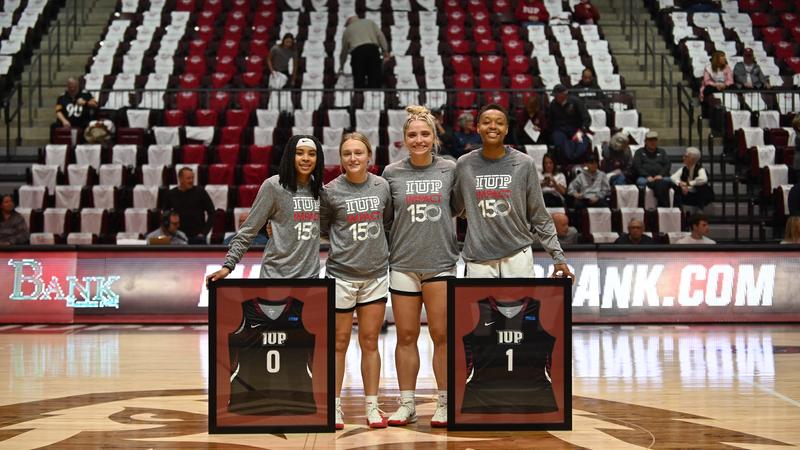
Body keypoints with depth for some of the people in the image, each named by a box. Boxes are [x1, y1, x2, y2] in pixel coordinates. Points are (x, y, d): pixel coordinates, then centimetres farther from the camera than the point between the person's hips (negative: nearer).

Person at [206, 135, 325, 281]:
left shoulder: (318, 188, 7)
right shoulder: (273, 186, -8)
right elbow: (248, 229, -7)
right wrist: (228, 265, -14)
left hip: (311, 274, 5)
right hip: (277, 276, -5)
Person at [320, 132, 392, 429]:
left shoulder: (382, 186, 3)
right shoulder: (331, 191, -6)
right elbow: (320, 227, 4)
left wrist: (383, 249, 11)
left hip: (376, 274, 3)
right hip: (341, 274, -2)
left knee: (370, 342, 8)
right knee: (339, 343, 4)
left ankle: (372, 407, 16)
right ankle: (334, 407, 14)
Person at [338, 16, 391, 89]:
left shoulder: (347, 30, 29)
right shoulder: (369, 22, 31)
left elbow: (344, 51, 33)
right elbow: (380, 35, 14)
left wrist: (341, 66, 46)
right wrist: (385, 50, 7)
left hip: (357, 51, -1)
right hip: (372, 48, 1)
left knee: (359, 79, -1)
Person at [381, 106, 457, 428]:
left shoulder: (450, 169, 3)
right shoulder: (392, 173, 4)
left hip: (441, 263, -1)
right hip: (403, 264, 1)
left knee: (442, 336, 2)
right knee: (406, 336, 6)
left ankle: (444, 404, 12)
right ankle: (406, 404, 15)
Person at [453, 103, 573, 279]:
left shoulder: (524, 164, 1)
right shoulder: (464, 165, 3)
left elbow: (539, 216, 4)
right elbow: (456, 208, 17)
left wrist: (558, 256, 1)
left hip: (518, 255, 0)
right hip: (478, 259, 1)